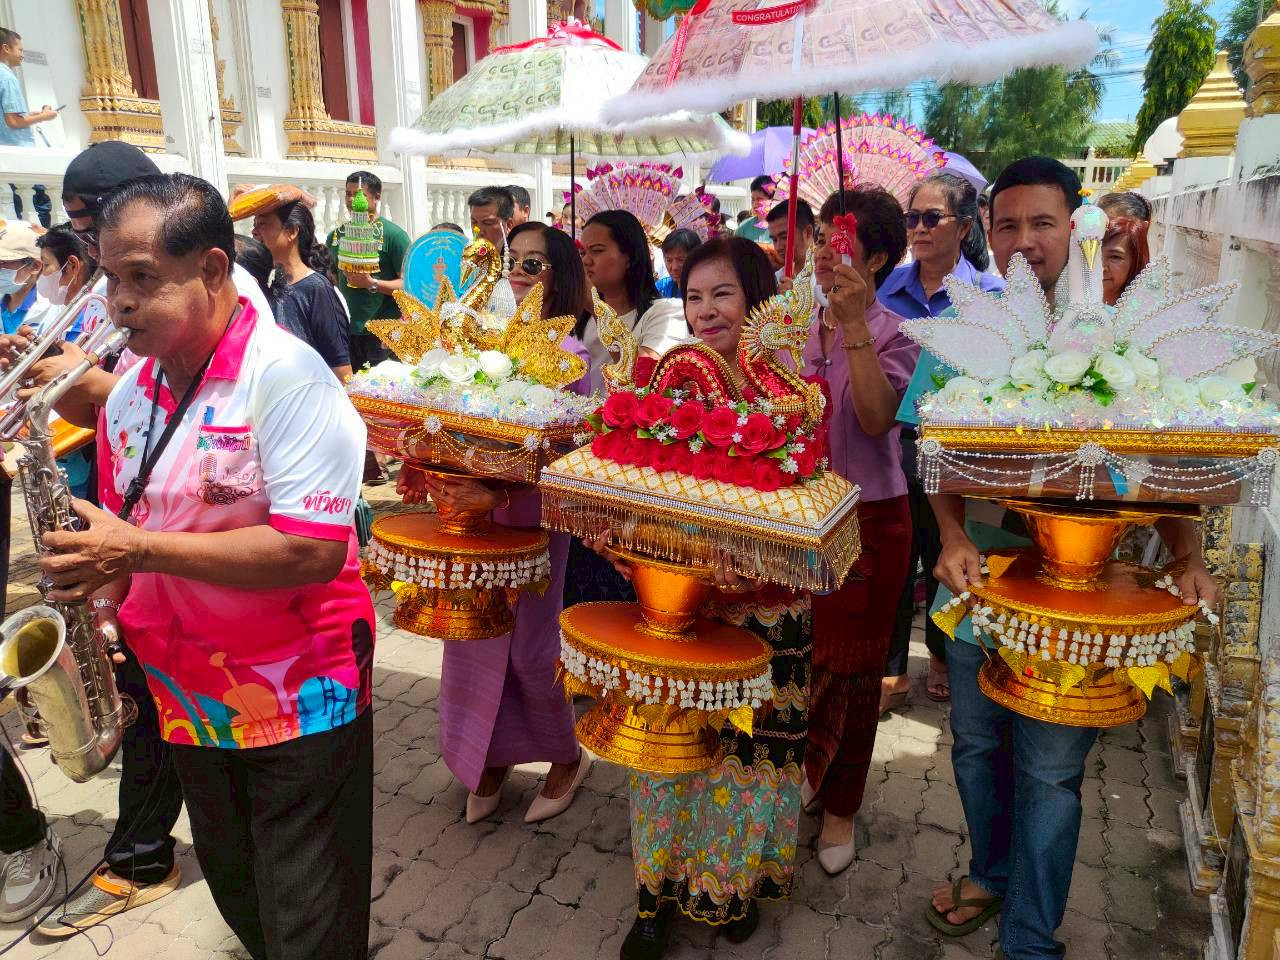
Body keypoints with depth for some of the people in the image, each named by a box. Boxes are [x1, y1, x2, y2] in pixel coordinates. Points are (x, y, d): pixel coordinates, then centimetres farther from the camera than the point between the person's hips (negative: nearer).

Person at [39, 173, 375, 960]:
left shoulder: (284, 375, -18)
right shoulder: (130, 396, 5)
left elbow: (315, 549, -25)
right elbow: (127, 531, 17)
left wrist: (139, 549, -25)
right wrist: (101, 598, -3)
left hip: (300, 701, -7)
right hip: (189, 700, 7)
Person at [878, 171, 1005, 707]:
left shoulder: (989, 293, -5)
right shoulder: (889, 287, 4)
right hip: (890, 447, 2)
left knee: (945, 560, 15)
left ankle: (942, 656, 39)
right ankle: (891, 671, 23)